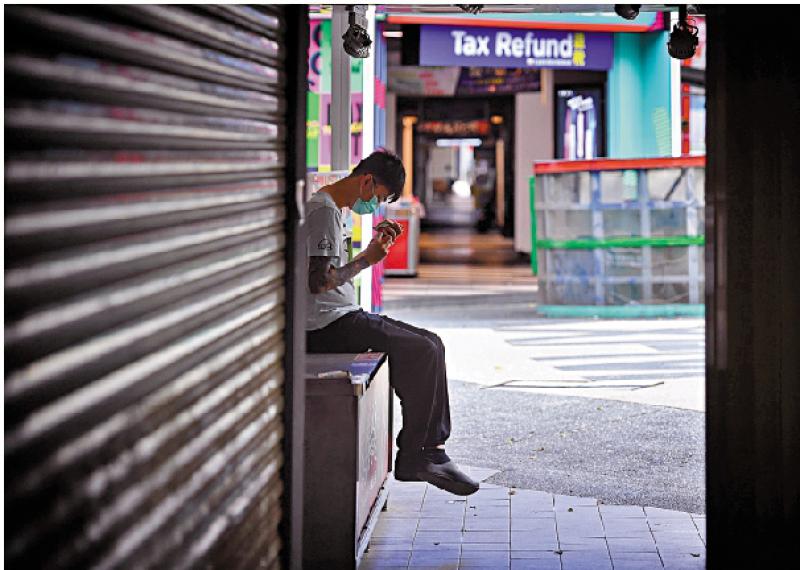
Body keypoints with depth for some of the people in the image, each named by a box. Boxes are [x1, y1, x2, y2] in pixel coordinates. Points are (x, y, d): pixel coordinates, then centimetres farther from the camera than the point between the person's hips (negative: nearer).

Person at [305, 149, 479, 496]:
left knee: (430, 345, 5)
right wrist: (367, 260, -15)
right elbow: (317, 282, -24)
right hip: (326, 327, -11)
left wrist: (374, 247, 15)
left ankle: (432, 448, 2)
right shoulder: (325, 211, -15)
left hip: (341, 317, 11)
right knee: (422, 352, -19)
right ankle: (412, 458, -8)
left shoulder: (329, 208, 19)